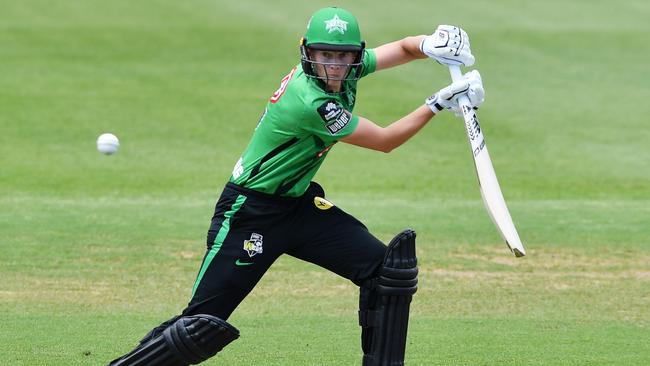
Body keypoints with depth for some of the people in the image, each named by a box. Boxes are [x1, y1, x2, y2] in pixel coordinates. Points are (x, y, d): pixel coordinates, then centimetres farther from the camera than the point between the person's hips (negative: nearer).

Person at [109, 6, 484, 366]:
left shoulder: (345, 71, -5)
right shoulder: (311, 102, -28)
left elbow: (401, 49, 2)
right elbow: (385, 141, -19)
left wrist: (430, 44, -20)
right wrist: (437, 104, -17)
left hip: (299, 203, 9)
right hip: (250, 212, -8)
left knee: (389, 269, -6)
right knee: (201, 326, -12)